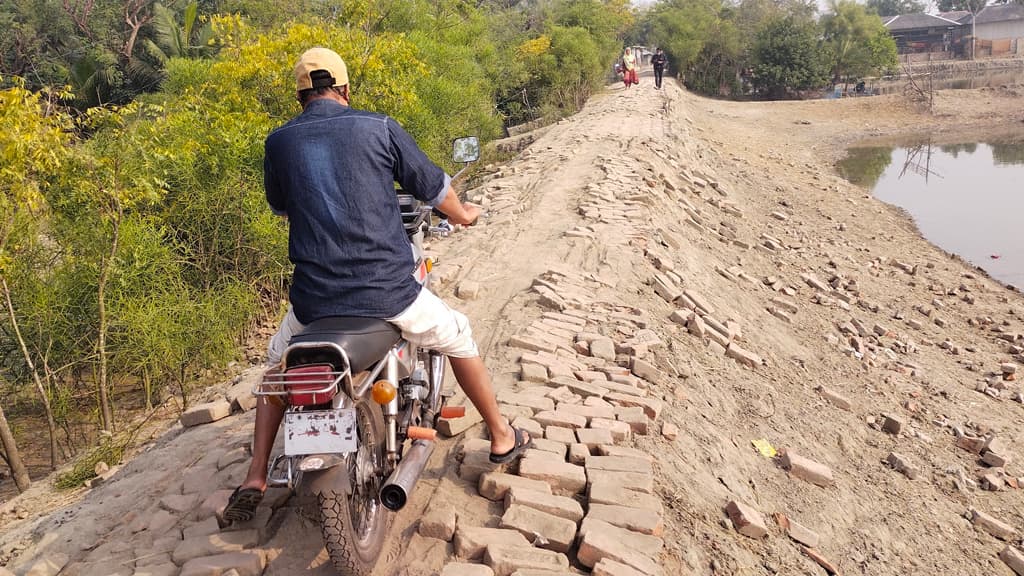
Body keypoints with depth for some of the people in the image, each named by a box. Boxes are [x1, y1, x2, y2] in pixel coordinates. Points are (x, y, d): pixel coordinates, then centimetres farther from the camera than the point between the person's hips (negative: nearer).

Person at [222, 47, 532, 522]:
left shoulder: (278, 143, 6)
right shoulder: (379, 128, 0)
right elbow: (433, 187, 10)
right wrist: (464, 215, 33)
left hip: (314, 297, 2)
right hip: (387, 291, -2)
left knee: (277, 363, 31)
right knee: (457, 337, 25)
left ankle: (254, 481, 26)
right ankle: (502, 438, 36)